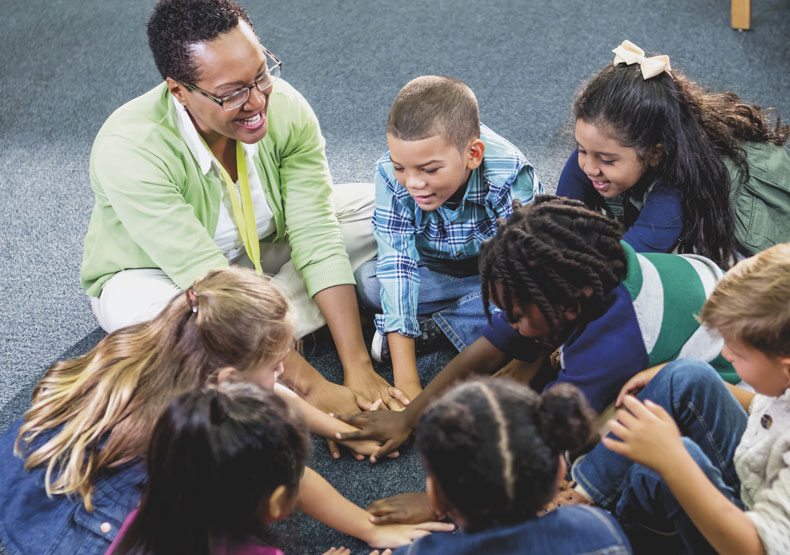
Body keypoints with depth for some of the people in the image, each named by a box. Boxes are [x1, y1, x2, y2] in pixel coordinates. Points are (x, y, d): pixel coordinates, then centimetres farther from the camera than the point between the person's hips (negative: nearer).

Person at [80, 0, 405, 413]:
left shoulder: (285, 108, -23)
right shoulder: (129, 150, -36)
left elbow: (317, 239, -24)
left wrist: (358, 369, -31)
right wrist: (314, 388, -39)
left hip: (257, 261, 5)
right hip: (160, 275, -5)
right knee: (136, 309, -41)